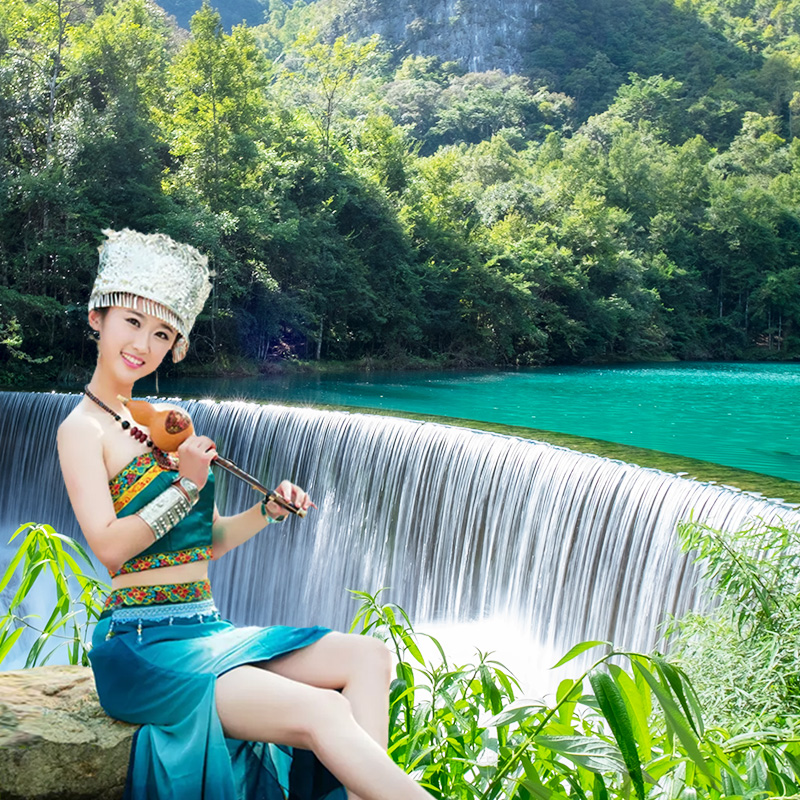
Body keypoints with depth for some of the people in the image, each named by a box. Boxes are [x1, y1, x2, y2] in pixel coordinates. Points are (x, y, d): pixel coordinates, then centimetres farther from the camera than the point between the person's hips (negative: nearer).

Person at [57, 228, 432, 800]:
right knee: (321, 712, -26)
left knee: (368, 656, -8)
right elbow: (108, 547, -17)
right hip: (141, 644, -8)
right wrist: (187, 485, -12)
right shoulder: (83, 428, -4)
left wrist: (269, 510, 4)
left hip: (203, 629, 8)